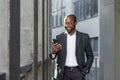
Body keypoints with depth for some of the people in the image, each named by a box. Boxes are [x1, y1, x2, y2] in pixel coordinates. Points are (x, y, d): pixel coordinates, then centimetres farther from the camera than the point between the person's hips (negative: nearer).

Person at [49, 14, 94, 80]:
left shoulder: (84, 37, 2)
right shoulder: (59, 37, 4)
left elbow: (90, 56, 8)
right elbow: (53, 56, 3)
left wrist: (85, 70, -2)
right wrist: (53, 52, -20)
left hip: (78, 71, -1)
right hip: (64, 72, 1)